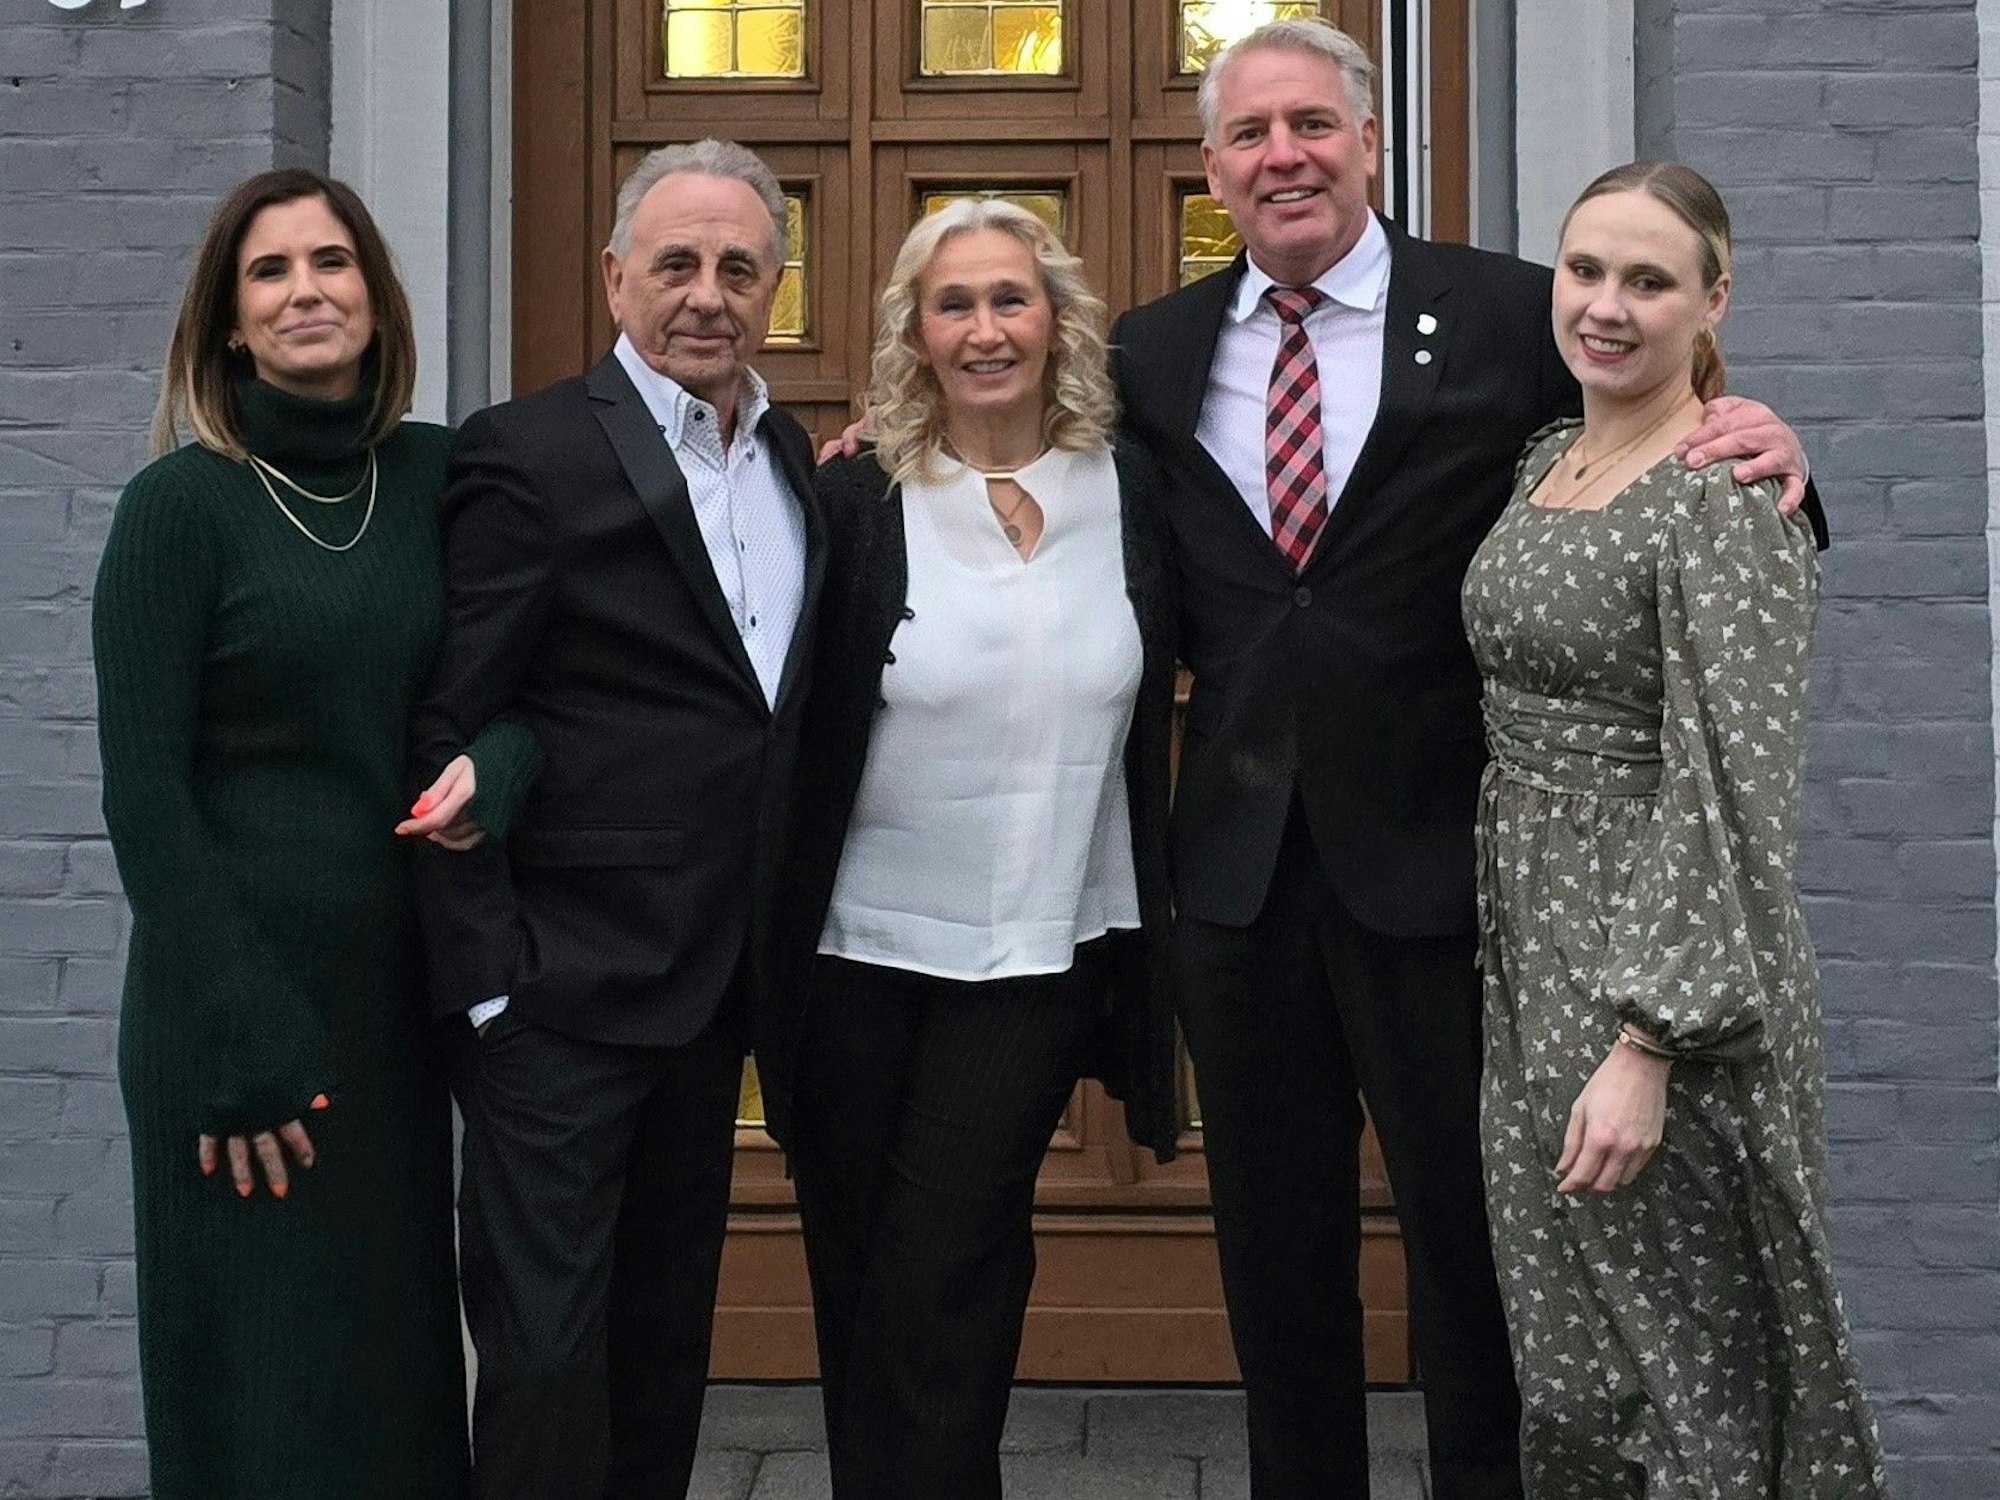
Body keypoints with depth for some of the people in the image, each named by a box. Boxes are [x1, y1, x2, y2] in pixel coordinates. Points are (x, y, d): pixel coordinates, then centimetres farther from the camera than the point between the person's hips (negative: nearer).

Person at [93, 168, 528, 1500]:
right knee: (266, 1393, 3)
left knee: (401, 1357, 12)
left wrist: (499, 761, -14)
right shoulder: (181, 503, -7)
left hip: (401, 990, 4)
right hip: (241, 1007, -4)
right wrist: (241, 1046, -14)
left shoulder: (437, 477, 5)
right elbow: (142, 794, -10)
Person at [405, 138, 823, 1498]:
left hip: (715, 980, 7)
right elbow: (446, 736, -13)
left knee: (667, 1336, 18)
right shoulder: (530, 454, -11)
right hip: (565, 984, -7)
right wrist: (482, 978, -16)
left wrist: (769, 950, 8)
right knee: (550, 1350, 0)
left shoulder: (795, 459, 10)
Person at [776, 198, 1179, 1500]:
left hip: (1043, 958, 0)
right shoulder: (857, 502, -6)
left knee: (938, 1292, -4)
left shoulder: (1131, 492, 0)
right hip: (862, 953, 0)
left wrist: (1154, 939, 5)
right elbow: (794, 732, -4)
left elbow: (1146, 730, 7)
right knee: (859, 1291, 12)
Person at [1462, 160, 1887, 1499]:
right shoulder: (1549, 460, 10)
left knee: (1683, 1383, 4)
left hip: (1663, 975, -8)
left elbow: (1733, 791, -21)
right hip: (1531, 954, 8)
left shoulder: (1724, 497, -16)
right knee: (1566, 1374, 17)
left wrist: (1647, 1046, -25)